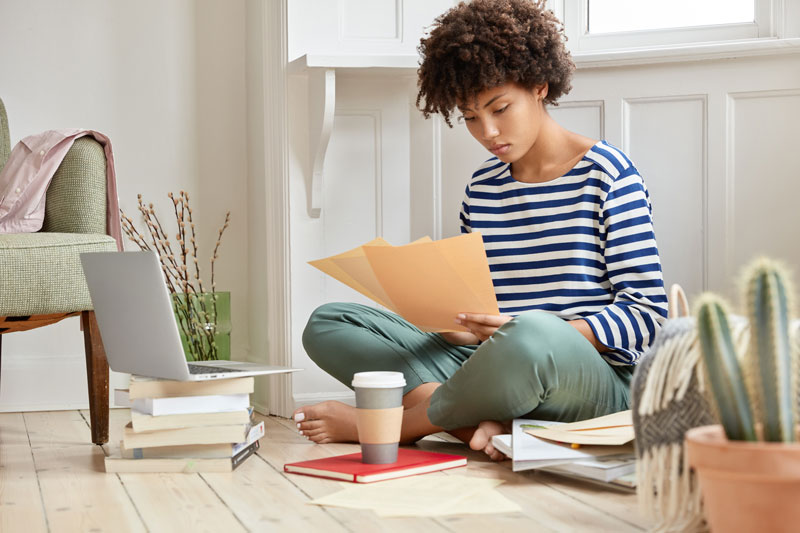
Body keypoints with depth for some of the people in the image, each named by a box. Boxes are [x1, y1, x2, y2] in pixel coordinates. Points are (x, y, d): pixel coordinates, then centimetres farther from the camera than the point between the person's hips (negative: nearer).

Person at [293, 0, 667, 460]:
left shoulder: (606, 173, -3)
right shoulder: (483, 188, 13)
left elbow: (648, 311, -8)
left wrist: (529, 336, -22)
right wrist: (458, 324, -10)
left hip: (594, 378, -5)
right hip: (497, 368, 6)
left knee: (531, 334, -43)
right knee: (328, 323, -5)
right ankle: (477, 421, -25)